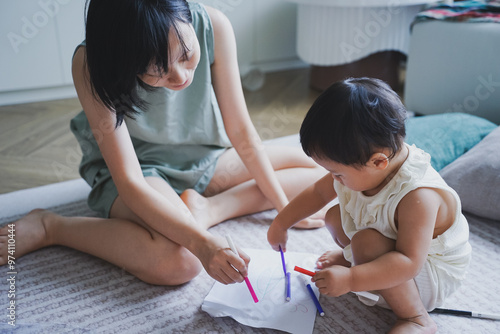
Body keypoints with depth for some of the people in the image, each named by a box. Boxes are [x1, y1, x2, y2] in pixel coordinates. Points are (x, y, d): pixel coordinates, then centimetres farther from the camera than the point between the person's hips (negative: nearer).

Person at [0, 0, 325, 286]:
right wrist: (201, 242, -42)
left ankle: (205, 209, -14)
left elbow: (241, 133, -12)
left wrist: (285, 208, -12)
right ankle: (50, 226, -12)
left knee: (321, 173, -1)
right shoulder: (92, 63, -27)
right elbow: (129, 182, -29)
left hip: (205, 159, 5)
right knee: (177, 261, -36)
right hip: (141, 170, -4)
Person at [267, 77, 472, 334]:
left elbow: (409, 262, -41)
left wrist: (350, 279, -47)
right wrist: (280, 224, 7)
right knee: (334, 216, 0)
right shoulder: (360, 166, -15)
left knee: (367, 242, -34)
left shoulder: (418, 197, -39)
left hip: (430, 273, -8)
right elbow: (318, 192, 1)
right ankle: (352, 257, 29)